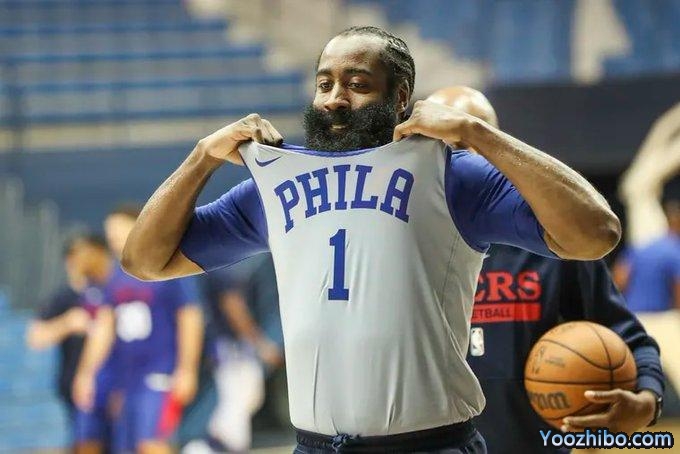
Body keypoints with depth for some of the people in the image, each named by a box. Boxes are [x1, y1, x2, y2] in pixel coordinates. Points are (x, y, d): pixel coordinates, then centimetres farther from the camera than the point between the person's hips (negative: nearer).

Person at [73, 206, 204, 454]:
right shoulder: (114, 277, 13)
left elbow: (190, 320, -8)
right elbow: (104, 326, 16)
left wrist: (186, 370, -14)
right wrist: (86, 373, 12)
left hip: (161, 376, -7)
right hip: (127, 377, 7)